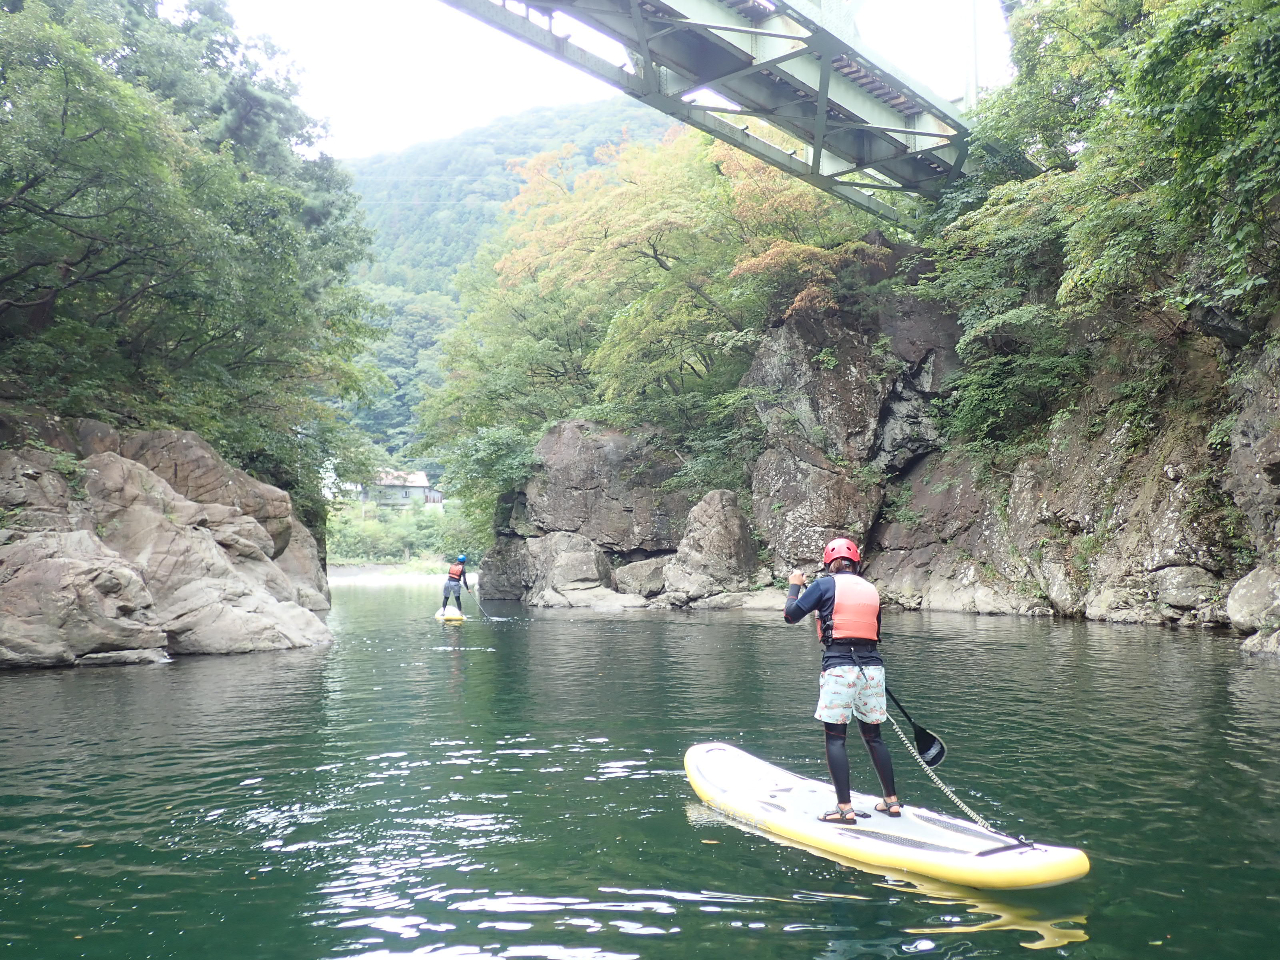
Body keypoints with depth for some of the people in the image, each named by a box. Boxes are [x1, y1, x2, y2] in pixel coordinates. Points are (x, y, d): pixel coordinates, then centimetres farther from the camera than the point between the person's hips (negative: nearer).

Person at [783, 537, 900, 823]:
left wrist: (794, 585, 16)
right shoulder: (872, 590, 14)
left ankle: (845, 808, -4)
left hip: (839, 667, -5)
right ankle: (891, 801, 21)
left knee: (835, 737, 0)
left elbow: (791, 615, 0)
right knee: (873, 736, 16)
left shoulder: (826, 584, -1)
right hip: (873, 667, 5)